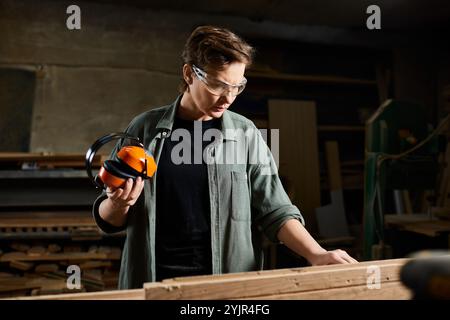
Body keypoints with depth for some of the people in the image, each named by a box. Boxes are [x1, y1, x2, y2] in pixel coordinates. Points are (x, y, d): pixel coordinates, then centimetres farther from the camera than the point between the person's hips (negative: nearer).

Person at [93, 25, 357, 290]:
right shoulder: (144, 129, -1)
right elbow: (109, 220, 5)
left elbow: (275, 210, -2)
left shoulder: (245, 134, -1)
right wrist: (118, 205, -16)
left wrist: (316, 255, -15)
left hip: (229, 284, -1)